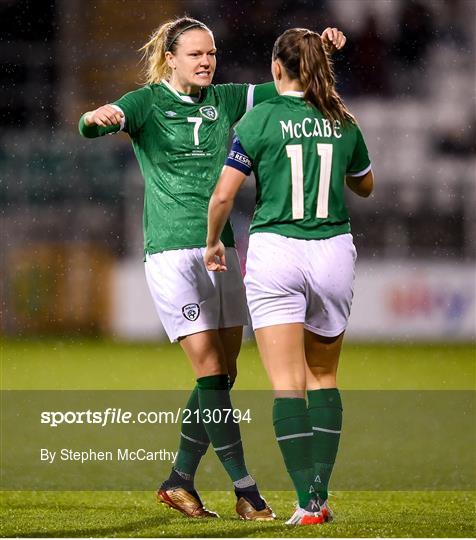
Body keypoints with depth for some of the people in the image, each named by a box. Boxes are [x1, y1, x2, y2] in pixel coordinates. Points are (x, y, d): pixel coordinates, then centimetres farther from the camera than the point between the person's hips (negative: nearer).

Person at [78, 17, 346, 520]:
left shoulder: (222, 100, 11)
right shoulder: (148, 103, -4)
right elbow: (92, 123, -20)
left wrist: (322, 52, -2)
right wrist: (97, 118, -44)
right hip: (172, 252, -6)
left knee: (222, 374, 6)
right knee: (211, 370, -10)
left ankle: (179, 482, 18)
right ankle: (244, 488, -7)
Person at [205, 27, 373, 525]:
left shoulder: (259, 120, -5)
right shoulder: (343, 122, 5)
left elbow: (223, 194, -6)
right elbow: (365, 186, 22)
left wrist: (213, 243, 12)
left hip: (275, 251, -3)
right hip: (333, 251, 3)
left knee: (287, 384, -3)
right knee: (323, 376, 18)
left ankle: (308, 503, -12)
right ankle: (321, 492, 12)